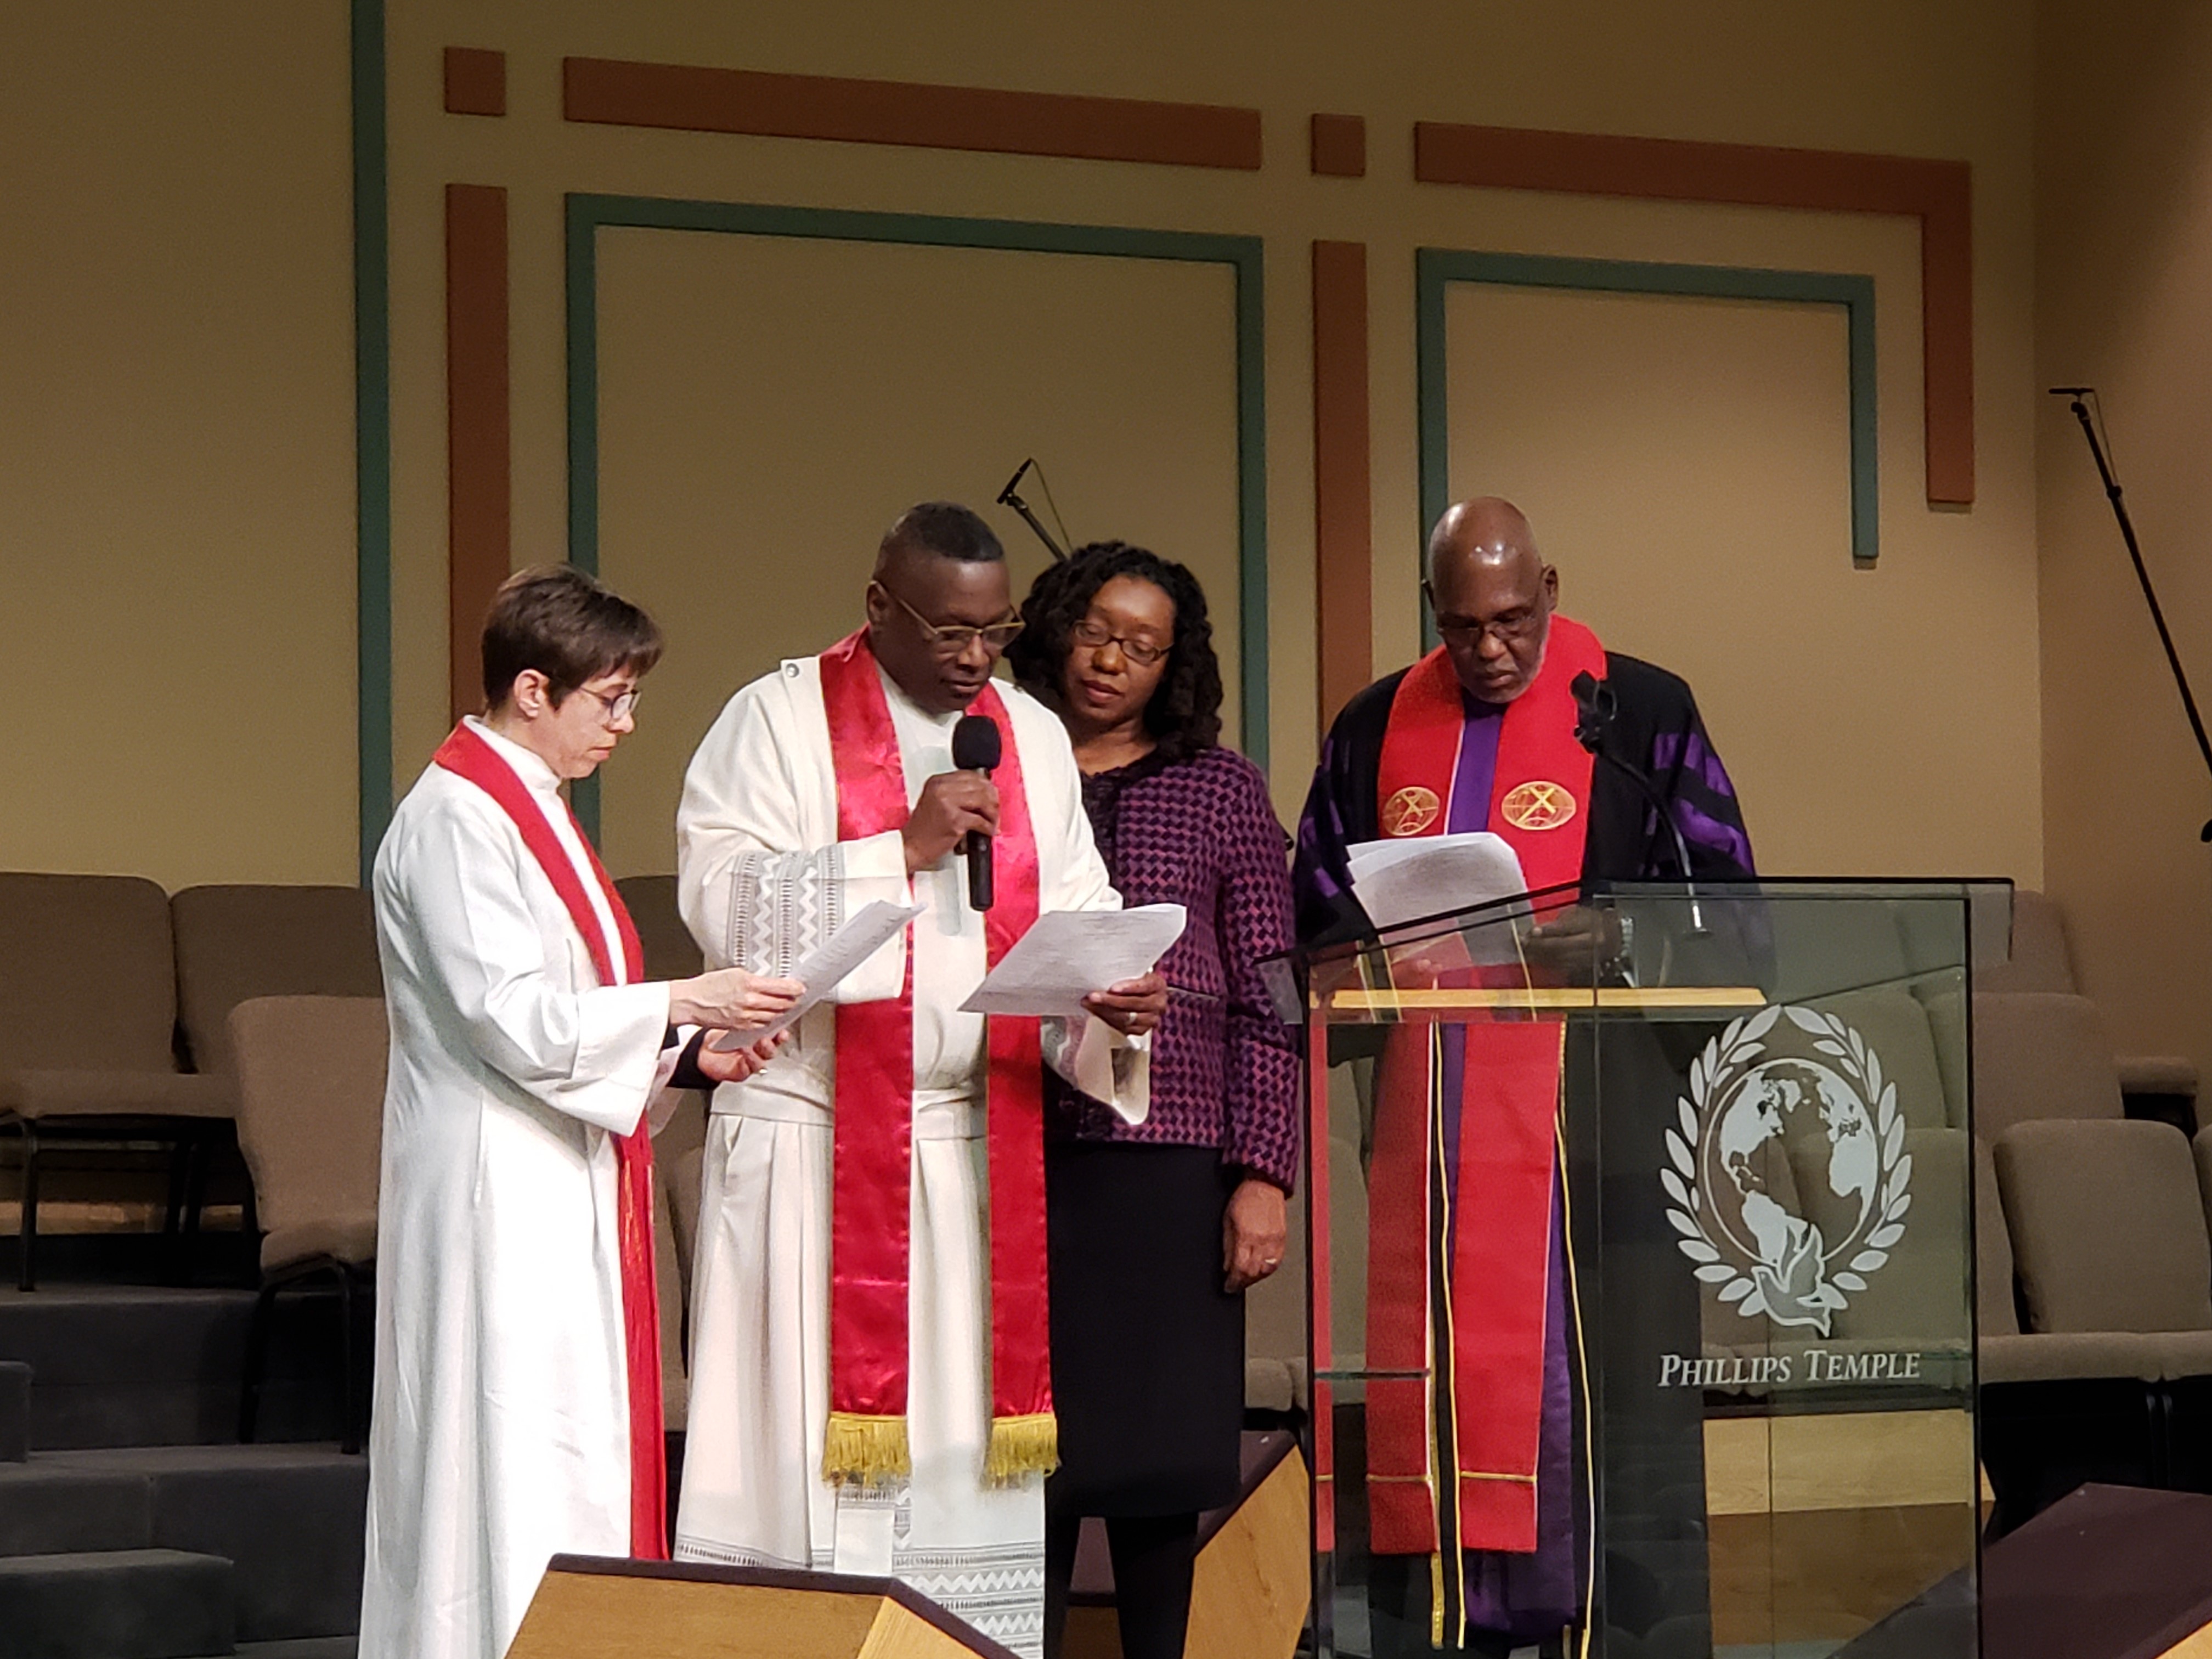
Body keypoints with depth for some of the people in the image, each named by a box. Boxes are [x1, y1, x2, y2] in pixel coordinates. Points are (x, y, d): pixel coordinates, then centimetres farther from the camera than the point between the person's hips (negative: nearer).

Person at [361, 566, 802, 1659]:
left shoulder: (532, 812, 17)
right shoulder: (456, 820, -14)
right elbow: (511, 1018, -20)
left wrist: (685, 1054, 7)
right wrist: (679, 1002, -16)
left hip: (564, 1195, 10)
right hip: (500, 1197, -10)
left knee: (581, 1466, 8)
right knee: (521, 1480, -10)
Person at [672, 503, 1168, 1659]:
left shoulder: (1032, 738, 13)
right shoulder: (777, 721, -2)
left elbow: (1075, 913, 10)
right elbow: (722, 903, -12)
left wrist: (1109, 994, -11)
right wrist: (903, 849, -17)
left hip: (983, 1155, 5)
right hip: (817, 1148, -4)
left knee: (967, 1453, 4)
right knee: (817, 1454, -6)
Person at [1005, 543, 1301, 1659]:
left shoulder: (1221, 788, 8)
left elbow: (1265, 1001, 4)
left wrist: (1263, 1175, -3)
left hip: (1167, 1160, 0)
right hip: (1015, 1153, 0)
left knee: (1158, 1447, 2)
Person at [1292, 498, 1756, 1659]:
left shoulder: (1641, 712, 2)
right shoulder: (1377, 729, 13)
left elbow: (1721, 902, 2)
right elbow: (1320, 912, 17)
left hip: (1587, 1114, -3)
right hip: (1429, 1120, 3)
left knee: (1576, 1372, -5)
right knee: (1428, 1378, 1)